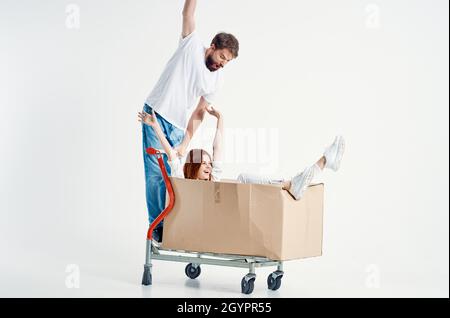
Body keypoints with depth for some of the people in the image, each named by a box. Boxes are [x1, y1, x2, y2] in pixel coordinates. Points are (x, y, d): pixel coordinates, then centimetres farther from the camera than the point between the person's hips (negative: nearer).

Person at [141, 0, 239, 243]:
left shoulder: (216, 79, 8)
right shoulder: (192, 45, -2)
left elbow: (199, 113, 7)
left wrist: (185, 143, -2)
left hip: (177, 127, 5)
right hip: (156, 115, -5)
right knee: (156, 173, -6)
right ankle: (156, 225, 0)